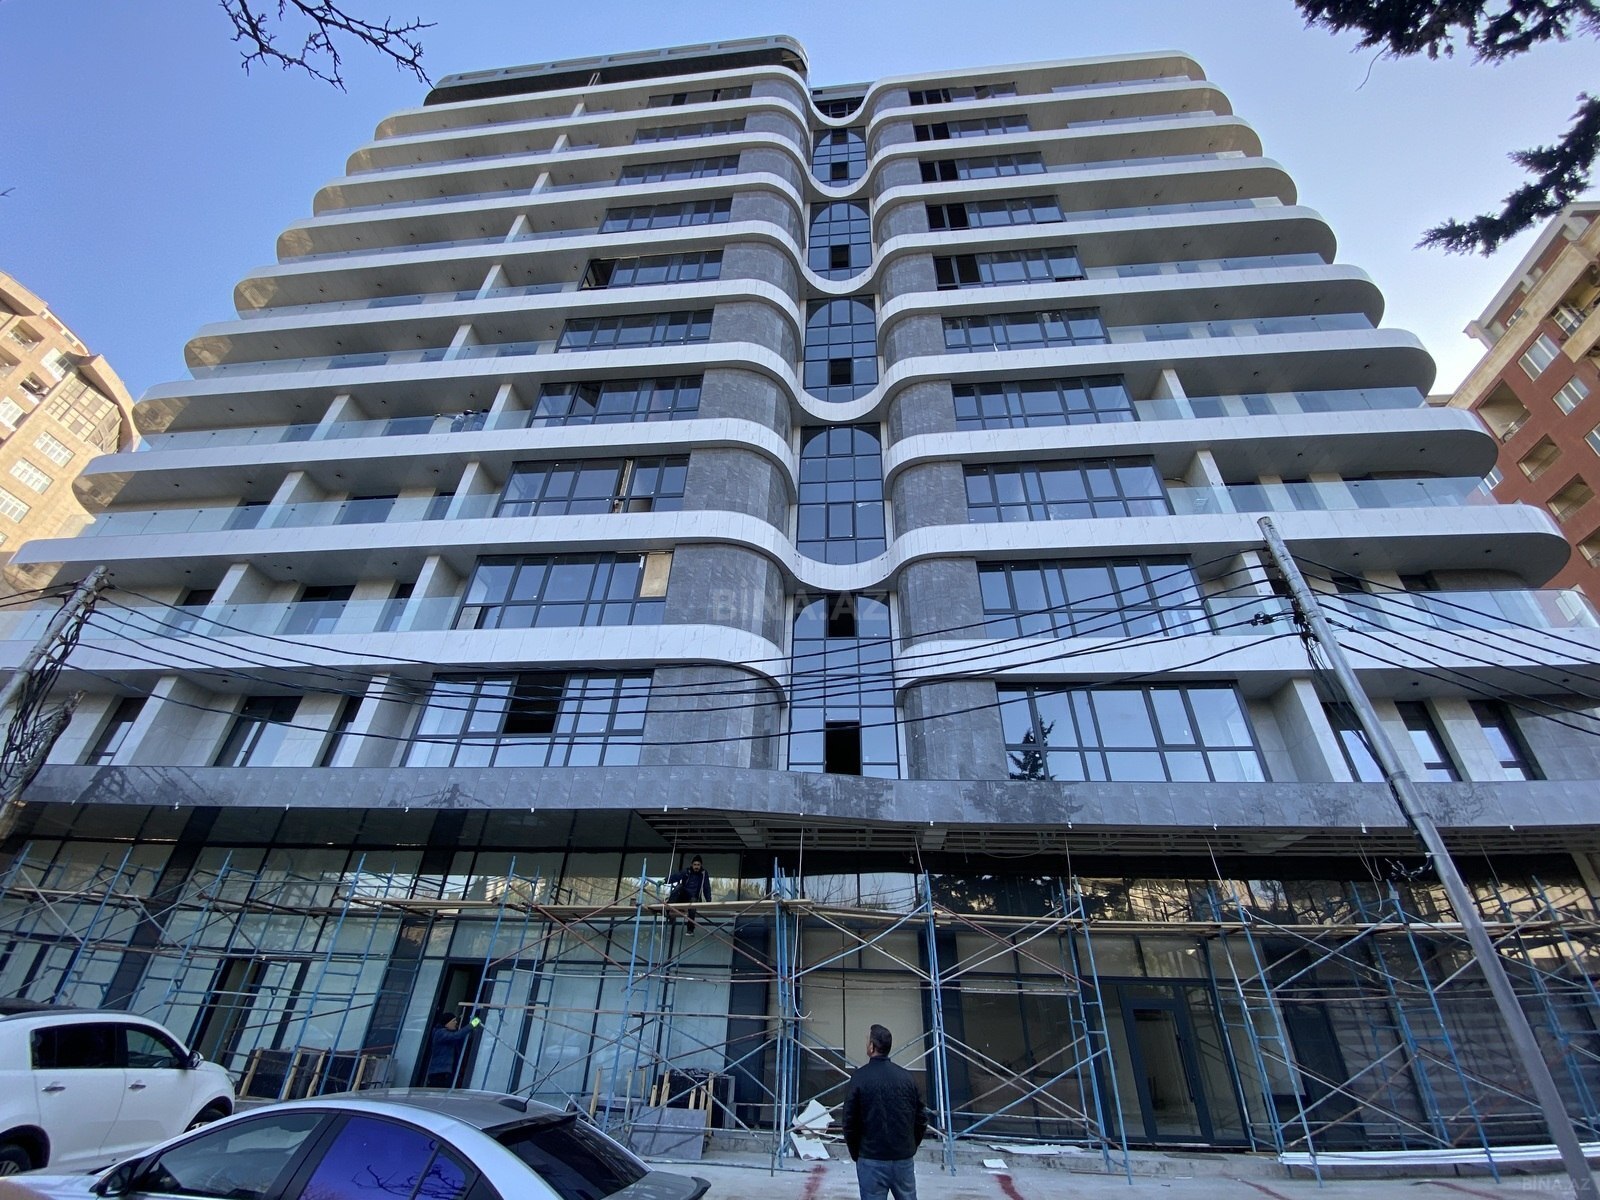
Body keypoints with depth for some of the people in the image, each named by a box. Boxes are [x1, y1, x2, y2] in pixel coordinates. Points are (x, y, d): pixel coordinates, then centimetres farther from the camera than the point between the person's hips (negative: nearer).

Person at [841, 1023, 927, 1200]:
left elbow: (849, 1121, -7)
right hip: (904, 1159, 3)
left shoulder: (860, 1077, -11)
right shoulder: (906, 1076, 1)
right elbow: (921, 1119, 5)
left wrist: (856, 1153, 8)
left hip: (872, 1159, -3)